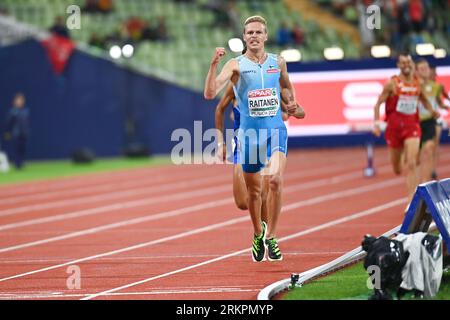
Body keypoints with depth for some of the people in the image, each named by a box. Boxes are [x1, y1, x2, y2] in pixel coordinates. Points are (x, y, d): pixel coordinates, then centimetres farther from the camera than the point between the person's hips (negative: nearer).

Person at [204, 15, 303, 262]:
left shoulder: (278, 63, 6)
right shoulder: (236, 65, -4)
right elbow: (210, 93, -17)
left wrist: (292, 103, 12)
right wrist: (214, 64, -27)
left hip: (276, 130, 1)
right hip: (249, 133, -1)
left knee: (275, 179, -23)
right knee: (254, 191, 9)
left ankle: (271, 237, -13)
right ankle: (258, 235, 36)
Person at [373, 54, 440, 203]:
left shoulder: (418, 83, 3)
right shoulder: (392, 84, -6)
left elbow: (424, 100, 22)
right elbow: (378, 103, -3)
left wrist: (432, 111, 4)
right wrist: (376, 123, -14)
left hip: (412, 126, 1)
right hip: (394, 127, -1)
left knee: (411, 164, -16)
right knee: (397, 169, 10)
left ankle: (411, 199, -17)